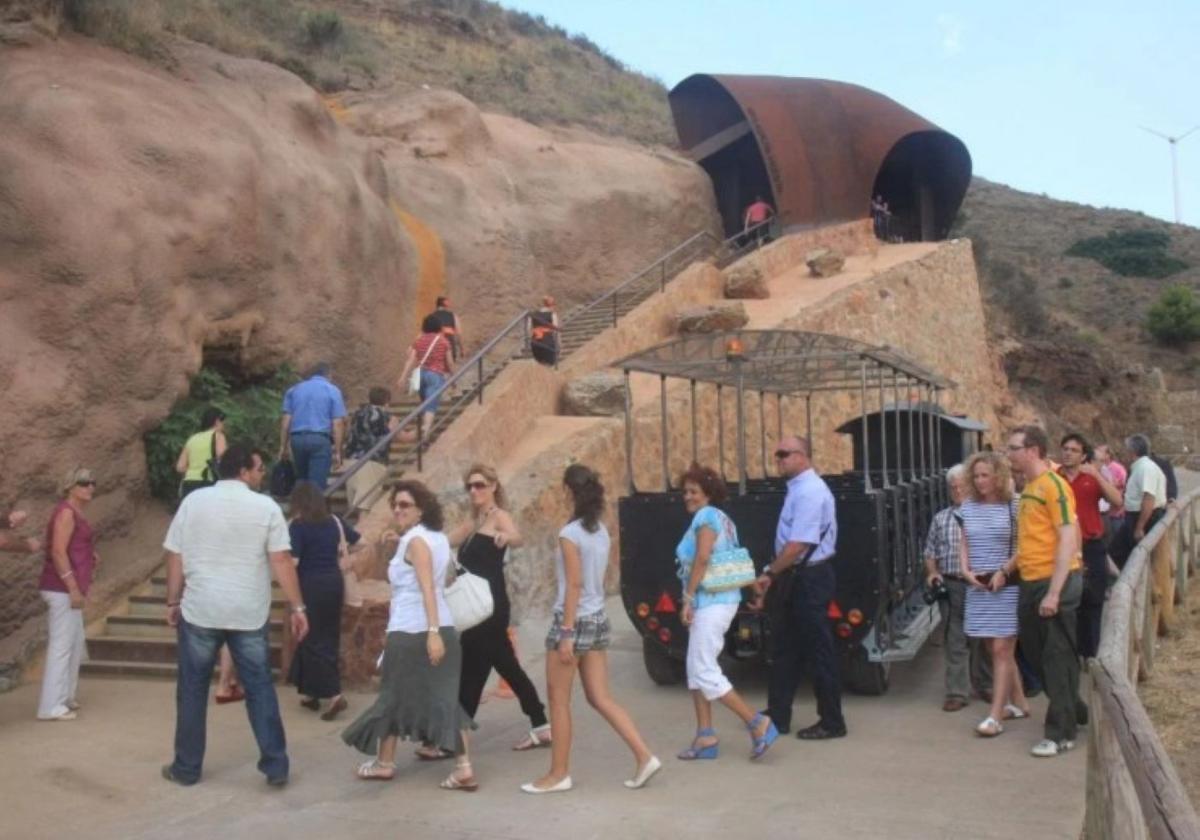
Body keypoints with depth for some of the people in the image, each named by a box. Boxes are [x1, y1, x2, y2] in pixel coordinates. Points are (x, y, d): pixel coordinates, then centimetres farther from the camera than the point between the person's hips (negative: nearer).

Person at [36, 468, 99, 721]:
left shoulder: (76, 512, 17)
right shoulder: (66, 511, -13)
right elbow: (58, 551, -20)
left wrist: (91, 557, 11)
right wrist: (73, 588, -22)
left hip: (68, 588, 10)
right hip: (62, 588, -10)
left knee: (76, 644, 17)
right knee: (62, 645, -8)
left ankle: (65, 697, 28)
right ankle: (51, 706, -5)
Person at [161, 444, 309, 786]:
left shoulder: (193, 501, 1)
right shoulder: (266, 506, -4)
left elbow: (175, 557, 2)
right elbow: (281, 561, -8)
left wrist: (173, 602, 13)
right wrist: (297, 607, -4)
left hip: (199, 611, 1)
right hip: (250, 613, -1)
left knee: (192, 690, 13)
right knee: (260, 689, 7)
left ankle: (187, 768, 21)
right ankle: (276, 767, 9)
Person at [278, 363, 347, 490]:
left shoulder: (294, 389, 15)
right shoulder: (332, 390, 5)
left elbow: (286, 420, 8)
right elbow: (337, 423, -3)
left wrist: (283, 446, 10)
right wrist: (337, 451, -2)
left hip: (297, 438, 4)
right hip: (320, 439, -4)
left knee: (301, 481, 17)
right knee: (317, 483, -3)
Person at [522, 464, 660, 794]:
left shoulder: (570, 533, -15)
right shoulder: (601, 531, 8)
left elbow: (574, 585, -18)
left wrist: (566, 633, -17)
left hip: (574, 620, -8)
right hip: (597, 619, 8)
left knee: (559, 700, 5)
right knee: (601, 698, 11)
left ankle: (559, 774, 14)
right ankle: (644, 756, 4)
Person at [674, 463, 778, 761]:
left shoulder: (706, 516, -11)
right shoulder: (722, 519, 17)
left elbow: (702, 558, -21)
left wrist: (688, 598, -18)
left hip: (711, 603, -10)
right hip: (712, 602, 10)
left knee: (705, 672, -7)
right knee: (696, 669, 12)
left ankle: (758, 724, -4)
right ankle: (705, 737, 14)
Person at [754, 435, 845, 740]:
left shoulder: (810, 491, -18)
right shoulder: (798, 488, 12)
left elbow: (798, 544, -24)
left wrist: (770, 573, -14)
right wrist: (775, 574, 13)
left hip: (809, 579, -10)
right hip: (795, 578, 10)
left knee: (818, 650, 0)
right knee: (785, 648, 15)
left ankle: (832, 723, 12)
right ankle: (777, 715, 25)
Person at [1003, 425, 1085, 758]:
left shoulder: (1053, 485, -14)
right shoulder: (1028, 488, 12)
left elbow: (1067, 540, -19)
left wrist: (1054, 592, -23)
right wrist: (1007, 570, 14)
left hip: (1054, 582, -9)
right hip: (1030, 583, 9)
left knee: (1058, 657, 1)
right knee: (1035, 653, 16)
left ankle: (1061, 733, 11)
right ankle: (1073, 710, 34)